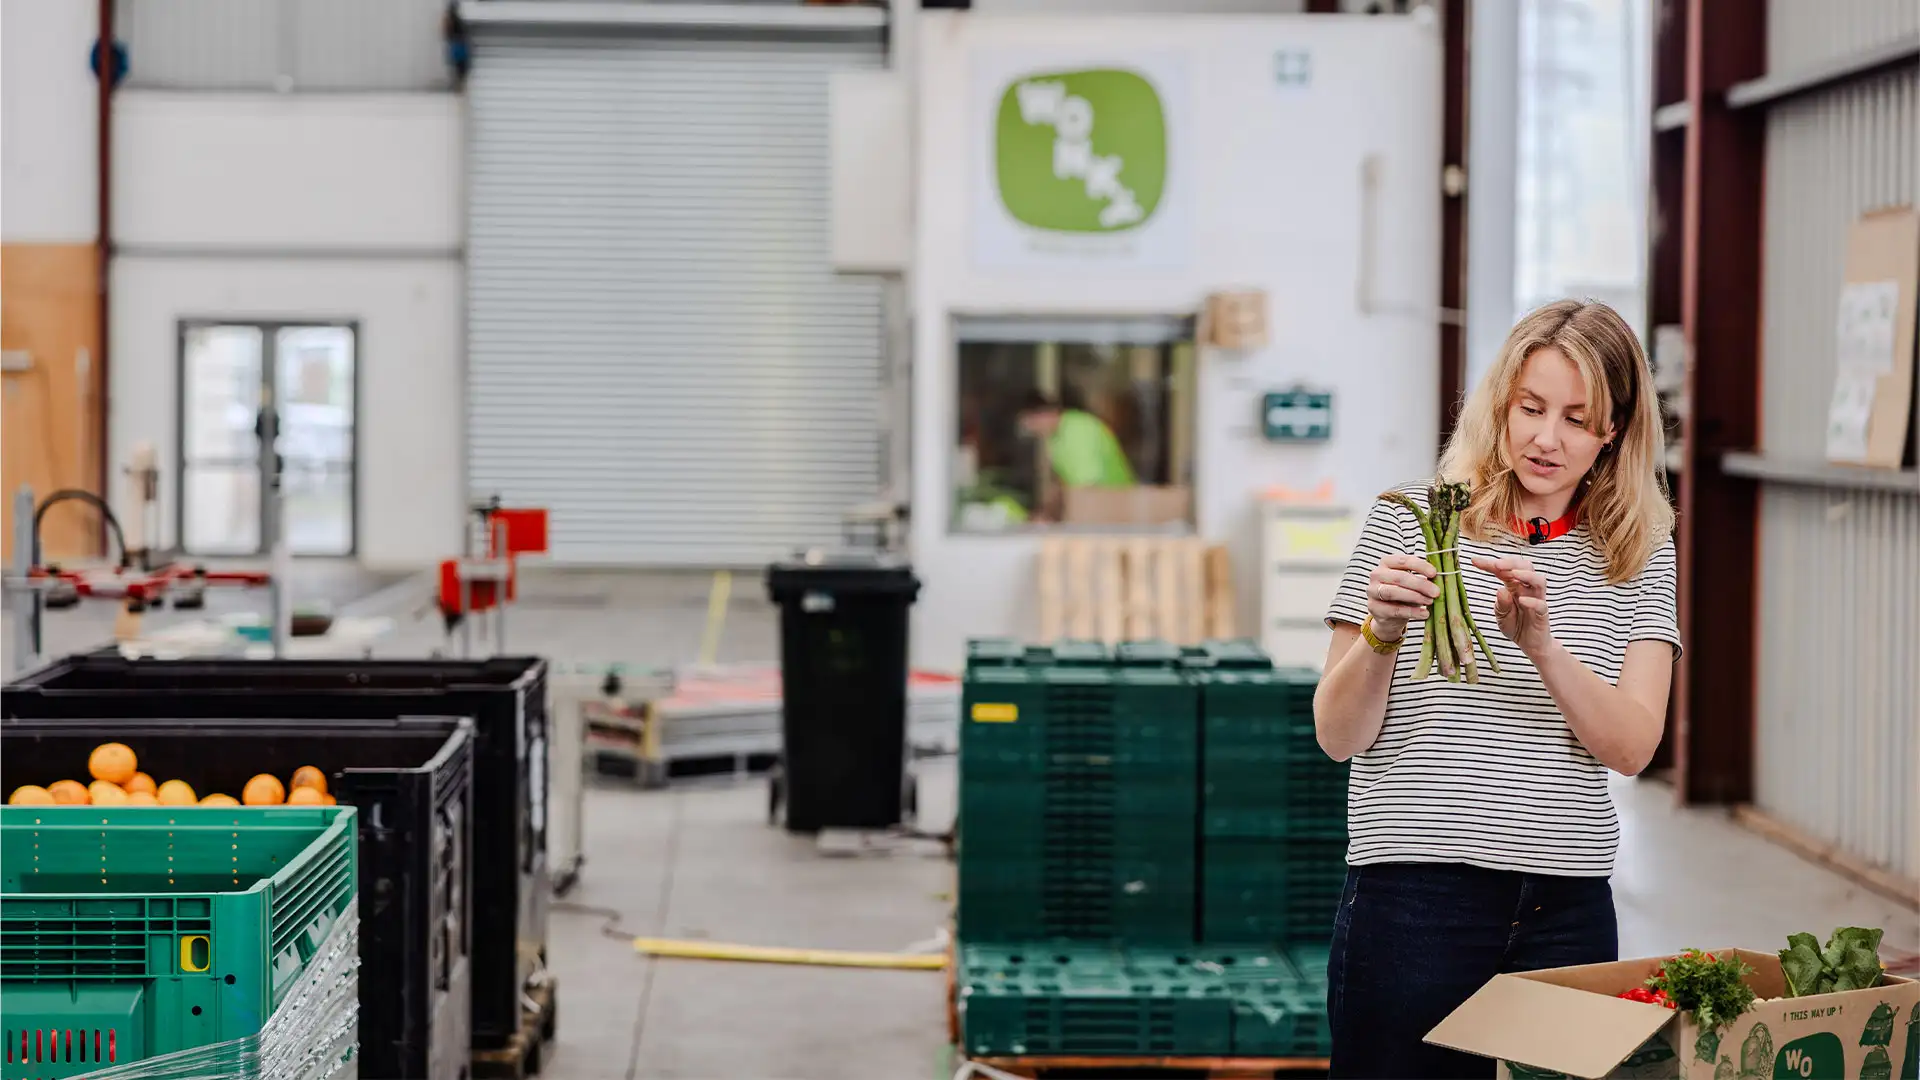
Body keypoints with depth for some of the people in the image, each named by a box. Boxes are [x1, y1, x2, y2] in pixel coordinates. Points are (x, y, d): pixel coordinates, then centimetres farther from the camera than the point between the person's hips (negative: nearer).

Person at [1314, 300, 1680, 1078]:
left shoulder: (1639, 554, 8)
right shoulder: (1408, 522, 2)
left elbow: (1631, 747, -4)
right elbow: (1339, 738, 1)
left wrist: (1541, 643, -19)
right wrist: (1383, 633, -17)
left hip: (1567, 910, 2)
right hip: (1413, 896, -2)